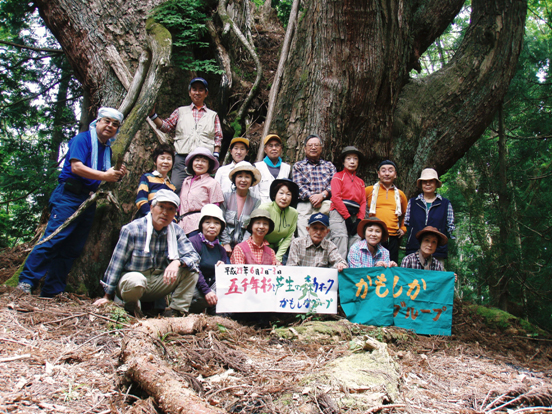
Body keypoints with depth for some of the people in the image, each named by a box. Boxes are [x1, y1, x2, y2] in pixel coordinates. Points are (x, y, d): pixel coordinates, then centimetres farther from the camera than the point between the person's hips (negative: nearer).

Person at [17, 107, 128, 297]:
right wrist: (104, 176, -21)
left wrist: (117, 175, 2)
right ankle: (27, 280, -9)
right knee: (54, 238, -16)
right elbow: (76, 167, -17)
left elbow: (105, 179, 23)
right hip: (69, 196, -7)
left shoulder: (107, 149, 20)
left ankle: (51, 291, 9)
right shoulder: (82, 139, -2)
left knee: (73, 248, 5)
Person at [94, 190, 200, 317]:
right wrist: (108, 296, -5)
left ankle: (175, 310, -11)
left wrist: (177, 262, -33)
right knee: (136, 280, -39)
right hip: (131, 278, -3)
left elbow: (193, 256, -9)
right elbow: (117, 263, -9)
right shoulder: (132, 229, -15)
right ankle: (132, 306, -5)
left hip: (158, 284, 4)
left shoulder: (176, 231, -4)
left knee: (191, 269, -16)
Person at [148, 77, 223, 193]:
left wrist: (215, 157, 2)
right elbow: (166, 126, 12)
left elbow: (218, 138, 14)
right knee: (175, 189, -12)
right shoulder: (180, 112, 20)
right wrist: (152, 114, -1)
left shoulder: (213, 115, 19)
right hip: (182, 158, 0)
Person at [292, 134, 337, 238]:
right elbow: (298, 185, 4)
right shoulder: (298, 166, 19)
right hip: (305, 205, -1)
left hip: (326, 205, 1)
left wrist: (322, 195, -10)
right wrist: (311, 197, -12)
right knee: (304, 238, -12)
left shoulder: (329, 165, 23)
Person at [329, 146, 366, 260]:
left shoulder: (360, 182, 22)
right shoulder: (338, 176, 6)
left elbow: (363, 202, 14)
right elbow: (336, 198, -5)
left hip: (354, 216, 5)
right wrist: (348, 218, -10)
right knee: (341, 250, -15)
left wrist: (359, 220, -2)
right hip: (339, 214, -5)